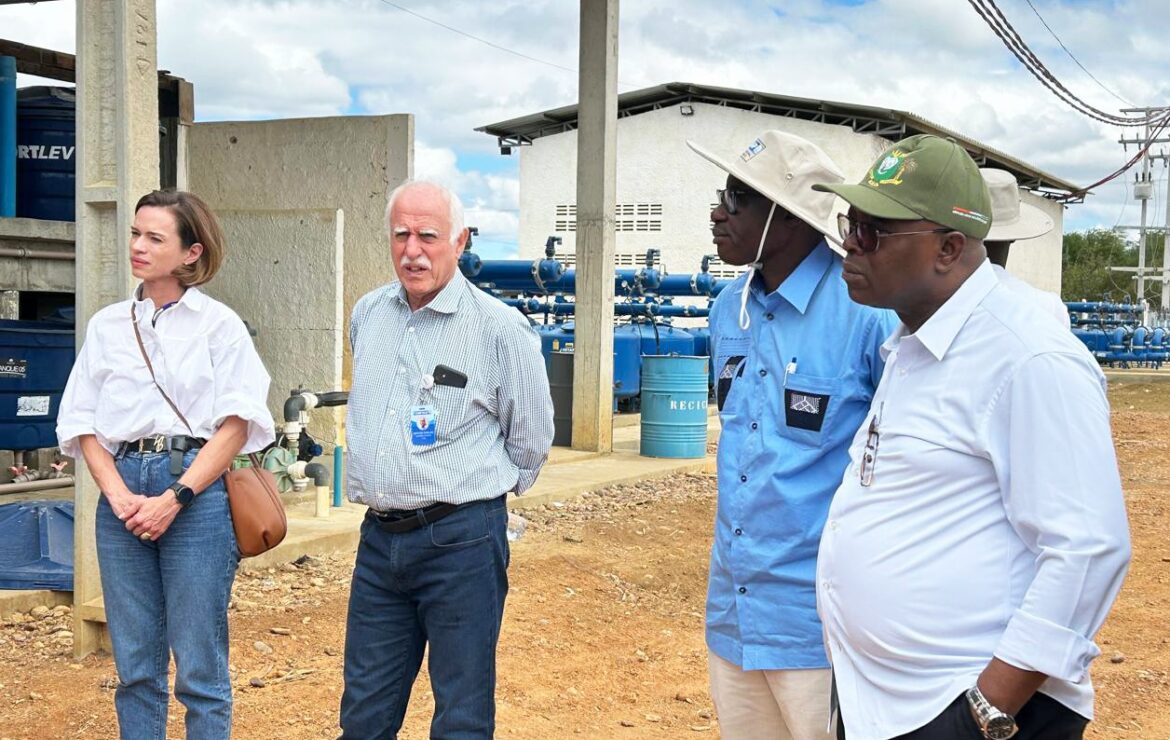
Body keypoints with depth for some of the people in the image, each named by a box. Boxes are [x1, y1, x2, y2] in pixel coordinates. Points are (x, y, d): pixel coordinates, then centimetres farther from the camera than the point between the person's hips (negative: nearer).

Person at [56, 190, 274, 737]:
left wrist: (175, 498, -13)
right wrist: (120, 496, -7)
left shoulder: (218, 324, 3)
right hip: (123, 492, 4)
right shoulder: (107, 326, 13)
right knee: (134, 666, 8)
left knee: (199, 669, 0)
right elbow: (82, 423, 9)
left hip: (196, 493, -3)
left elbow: (236, 423, -4)